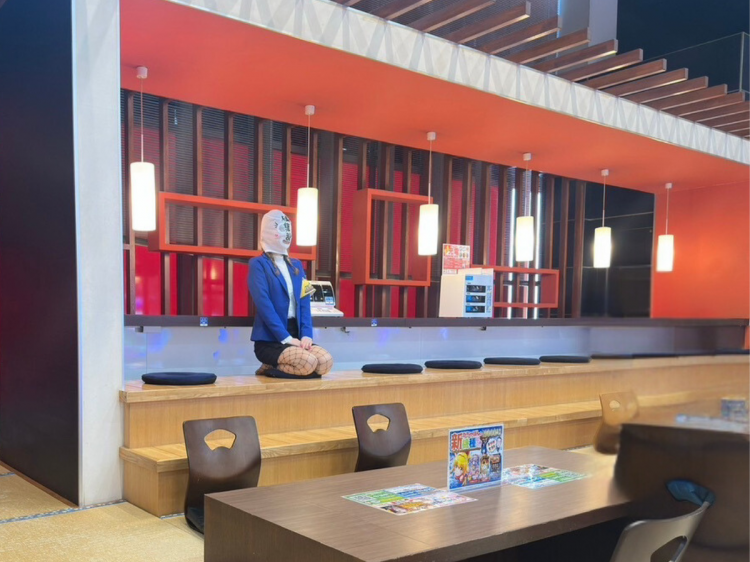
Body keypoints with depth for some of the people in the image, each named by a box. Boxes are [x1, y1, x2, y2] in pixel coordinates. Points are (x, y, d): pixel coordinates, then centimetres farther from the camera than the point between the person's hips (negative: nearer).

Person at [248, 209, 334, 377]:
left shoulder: (296, 265, 17)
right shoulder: (258, 264, -4)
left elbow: (304, 302, 9)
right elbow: (264, 304, -14)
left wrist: (306, 335, -7)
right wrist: (285, 337, -20)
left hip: (296, 335, 7)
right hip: (270, 340, -6)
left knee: (326, 362, -20)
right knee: (308, 362, -31)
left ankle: (275, 366, 5)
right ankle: (271, 368, -1)